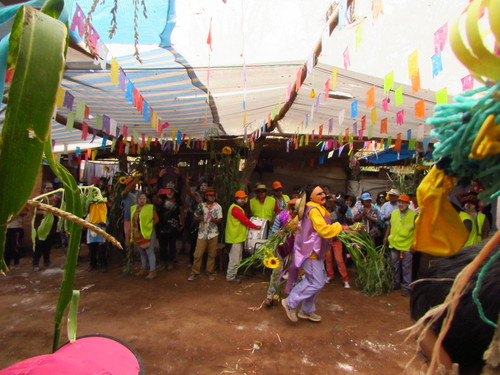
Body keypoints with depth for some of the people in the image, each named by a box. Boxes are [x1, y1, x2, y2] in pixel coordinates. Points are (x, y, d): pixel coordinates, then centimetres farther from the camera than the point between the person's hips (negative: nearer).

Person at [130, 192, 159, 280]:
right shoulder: (133, 208, 8)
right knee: (142, 252, 16)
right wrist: (132, 232, 8)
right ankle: (144, 269, 29)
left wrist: (149, 226, -8)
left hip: (148, 233, -6)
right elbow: (132, 220, 14)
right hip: (137, 233, 6)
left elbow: (156, 219, -6)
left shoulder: (150, 207, -9)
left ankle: (152, 271, 1)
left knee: (149, 252, -4)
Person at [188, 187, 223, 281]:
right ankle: (195, 273, 15)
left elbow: (220, 220, -2)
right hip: (202, 234, 0)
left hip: (213, 234, 0)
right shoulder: (201, 205, 1)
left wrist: (214, 220, -23)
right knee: (198, 254, 1)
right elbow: (195, 217, 7)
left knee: (212, 255, 8)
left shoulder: (218, 206, 0)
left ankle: (210, 272, 24)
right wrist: (199, 218, -15)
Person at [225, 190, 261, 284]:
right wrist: (256, 227, -10)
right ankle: (230, 277, 5)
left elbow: (243, 220, 15)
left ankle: (234, 274, 26)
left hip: (238, 236, 10)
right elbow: (245, 220, -18)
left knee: (237, 258, 17)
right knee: (235, 259, -4)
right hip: (236, 237, -10)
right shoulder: (235, 208, -16)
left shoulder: (238, 208, 19)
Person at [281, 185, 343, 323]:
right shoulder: (314, 210, -21)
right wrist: (339, 226, -12)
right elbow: (324, 230, -27)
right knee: (317, 282, -8)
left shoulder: (318, 208, 13)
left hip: (314, 250, 10)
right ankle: (290, 303, 3)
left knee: (319, 281, 15)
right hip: (310, 251, -10)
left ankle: (307, 310, 27)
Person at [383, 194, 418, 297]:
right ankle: (395, 284, 31)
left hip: (407, 246, -5)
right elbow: (390, 225, 15)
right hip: (394, 244, 5)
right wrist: (386, 237, 13)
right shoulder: (394, 213, 3)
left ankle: (406, 287, 16)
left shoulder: (414, 215, -12)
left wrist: (414, 244, -14)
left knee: (406, 268, 4)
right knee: (395, 266, 17)